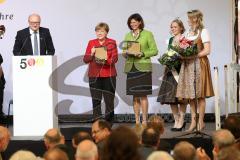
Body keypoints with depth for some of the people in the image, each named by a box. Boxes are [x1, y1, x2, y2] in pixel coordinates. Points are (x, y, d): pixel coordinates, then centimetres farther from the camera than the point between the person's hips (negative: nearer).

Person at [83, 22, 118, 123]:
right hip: (94, 75, 1)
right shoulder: (91, 43, 9)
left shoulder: (112, 43, 5)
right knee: (96, 100, 0)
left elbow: (115, 58, -3)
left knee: (109, 99, 1)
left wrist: (105, 61, -20)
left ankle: (109, 122, 8)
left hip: (108, 75, -1)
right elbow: (85, 59, 6)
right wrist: (91, 54, -14)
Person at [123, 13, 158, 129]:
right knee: (135, 96, 5)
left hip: (143, 67, -4)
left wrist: (142, 53, -15)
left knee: (143, 95, -5)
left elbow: (154, 50, -2)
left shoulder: (147, 34, 1)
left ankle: (144, 121, -1)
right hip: (130, 67, 4)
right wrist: (126, 53, -5)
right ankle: (137, 121, 9)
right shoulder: (128, 35, 14)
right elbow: (124, 52, 18)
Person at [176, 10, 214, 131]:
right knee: (190, 95, 3)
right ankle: (193, 121, 8)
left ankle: (201, 122, 2)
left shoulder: (203, 31, -2)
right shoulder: (188, 33, 17)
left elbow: (207, 51, -9)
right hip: (188, 65, 6)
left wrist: (192, 56, -17)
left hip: (199, 65, -6)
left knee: (200, 95, -3)